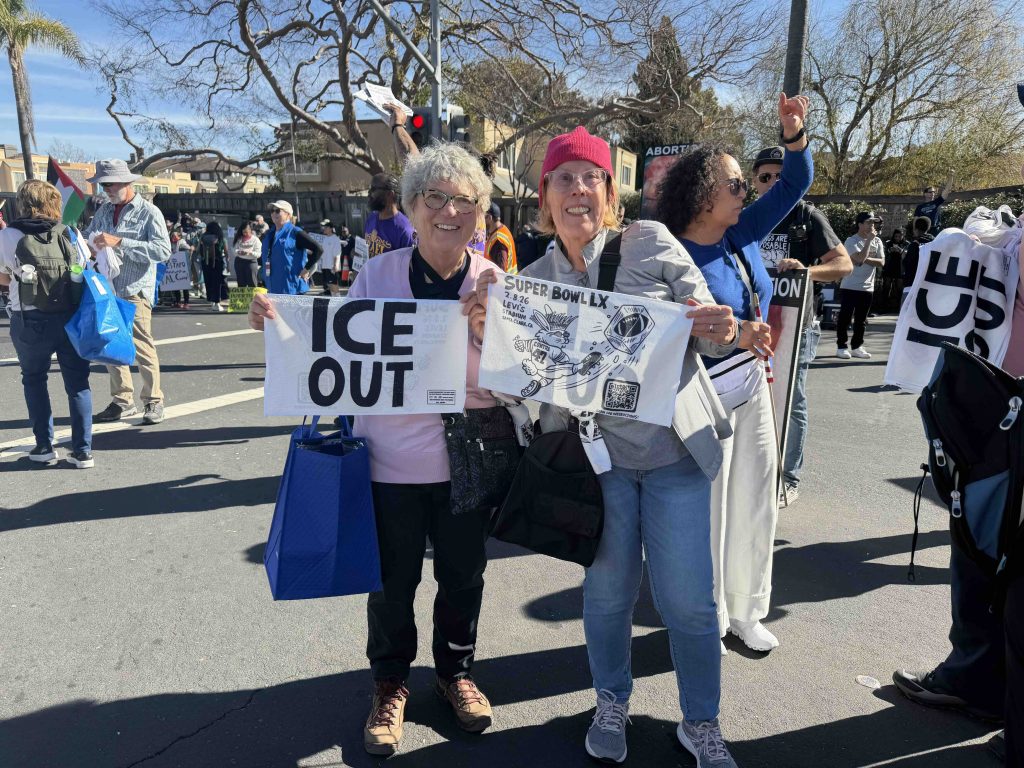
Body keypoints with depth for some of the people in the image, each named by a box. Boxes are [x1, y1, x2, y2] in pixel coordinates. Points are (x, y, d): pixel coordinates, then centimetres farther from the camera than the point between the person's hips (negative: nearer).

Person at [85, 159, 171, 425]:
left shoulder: (149, 212, -4)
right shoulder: (104, 210, 13)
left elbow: (163, 250, -17)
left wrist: (119, 242, -21)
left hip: (135, 292, -6)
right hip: (106, 290, 6)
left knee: (142, 348, -4)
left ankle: (154, 402, 8)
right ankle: (122, 401, 22)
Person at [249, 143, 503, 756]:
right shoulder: (379, 273, -4)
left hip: (468, 462, 1)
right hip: (392, 460, 0)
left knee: (463, 574, 18)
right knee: (393, 580, 14)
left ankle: (457, 670, 46)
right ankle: (392, 683, 42)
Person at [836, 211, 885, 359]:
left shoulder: (877, 241, 7)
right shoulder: (851, 241, -9)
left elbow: (881, 262, -2)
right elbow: (860, 258, -23)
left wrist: (865, 259, -13)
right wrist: (869, 240, -17)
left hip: (867, 287, 5)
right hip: (849, 286, -5)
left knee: (861, 319, 10)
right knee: (845, 317, -1)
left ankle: (857, 347, 17)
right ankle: (841, 347, 6)